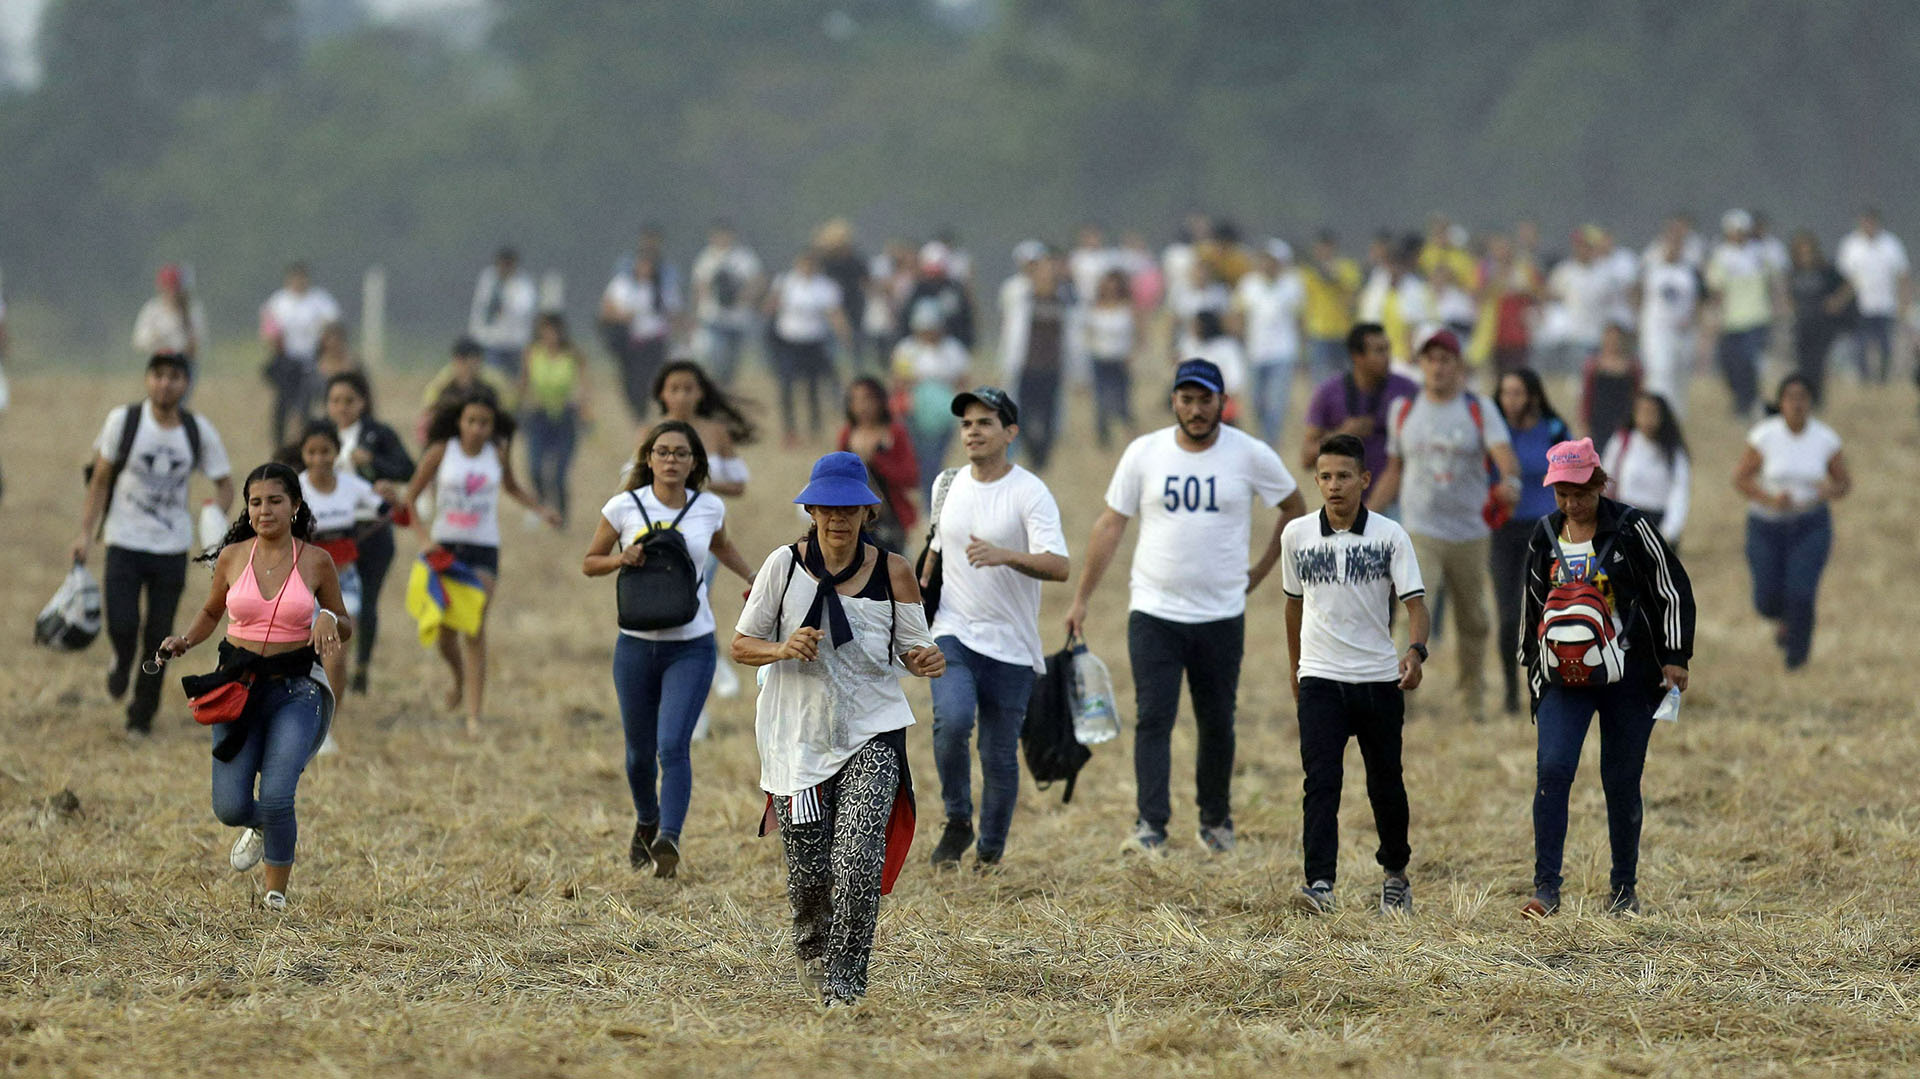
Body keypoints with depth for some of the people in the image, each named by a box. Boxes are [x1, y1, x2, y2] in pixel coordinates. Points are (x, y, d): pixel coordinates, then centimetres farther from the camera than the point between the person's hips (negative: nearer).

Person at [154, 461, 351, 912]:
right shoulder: (233, 558, 3)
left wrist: (329, 621, -15)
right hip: (239, 685, 2)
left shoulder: (316, 562, -1)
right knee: (230, 808, -6)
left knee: (276, 797, -19)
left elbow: (346, 627, 9)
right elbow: (212, 612, 20)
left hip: (297, 690, -2)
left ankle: (276, 895, 3)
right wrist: (185, 641, 0)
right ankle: (259, 826, 34)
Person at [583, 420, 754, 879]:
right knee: (640, 751, 12)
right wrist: (621, 559, -13)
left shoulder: (709, 509, 1)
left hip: (692, 646, -1)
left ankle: (668, 840, -27)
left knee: (673, 745, -18)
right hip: (637, 645, 1)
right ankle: (646, 822, 40)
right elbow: (589, 562, 7)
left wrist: (754, 579, 15)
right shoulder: (624, 508, -4)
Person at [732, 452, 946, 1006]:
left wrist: (926, 661, -20)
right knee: (808, 870, 5)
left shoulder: (893, 572, -1)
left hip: (872, 734, -1)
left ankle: (845, 976, -7)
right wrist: (783, 650, -19)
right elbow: (741, 645, 2)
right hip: (799, 733, 1)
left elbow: (913, 648, 4)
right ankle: (811, 946, 38)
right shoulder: (784, 565, -3)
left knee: (858, 859, -19)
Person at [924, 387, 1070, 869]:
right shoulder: (950, 486, 7)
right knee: (952, 721, -24)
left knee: (1000, 756, 3)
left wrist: (1003, 555, -38)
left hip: (1011, 647, -3)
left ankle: (990, 853, 22)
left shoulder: (1030, 493, -10)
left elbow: (1058, 566, -23)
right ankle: (957, 823, -4)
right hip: (953, 635, 3)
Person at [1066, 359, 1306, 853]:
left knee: (1217, 724, 9)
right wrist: (1081, 600, 2)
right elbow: (1110, 525, 4)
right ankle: (1150, 826, -15)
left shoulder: (1250, 455, -2)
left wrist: (1261, 570, 10)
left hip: (1222, 616, 1)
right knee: (1153, 719, -12)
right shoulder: (1144, 453, -1)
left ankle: (1216, 820, 26)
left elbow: (1295, 508, 14)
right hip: (1154, 611, -1)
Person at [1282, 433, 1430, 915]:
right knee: (1321, 783, -13)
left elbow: (1415, 602, -10)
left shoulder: (1389, 536, -5)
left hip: (1379, 678, 0)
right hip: (1320, 678, 1)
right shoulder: (1297, 535, 3)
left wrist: (1416, 650, -30)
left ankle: (1395, 874, 30)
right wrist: (1295, 671, 23)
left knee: (1385, 784, 10)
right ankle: (1319, 884, -21)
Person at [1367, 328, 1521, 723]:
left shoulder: (1479, 411, 1)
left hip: (1470, 532, 0)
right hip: (1421, 531, 0)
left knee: (1473, 620, 11)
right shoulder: (1404, 411, 8)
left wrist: (1510, 481, -38)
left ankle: (1473, 699, 29)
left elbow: (1504, 453, -15)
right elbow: (1394, 473, 17)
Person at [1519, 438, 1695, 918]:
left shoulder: (1630, 529, -5)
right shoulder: (1545, 538, 7)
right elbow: (1534, 606, 20)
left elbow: (1674, 590, -2)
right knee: (1552, 768, -15)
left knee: (1621, 782, 2)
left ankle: (1625, 887, 18)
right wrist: (1532, 663, 20)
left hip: (1628, 675, -2)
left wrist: (1675, 657, -7)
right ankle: (1546, 887, -15)